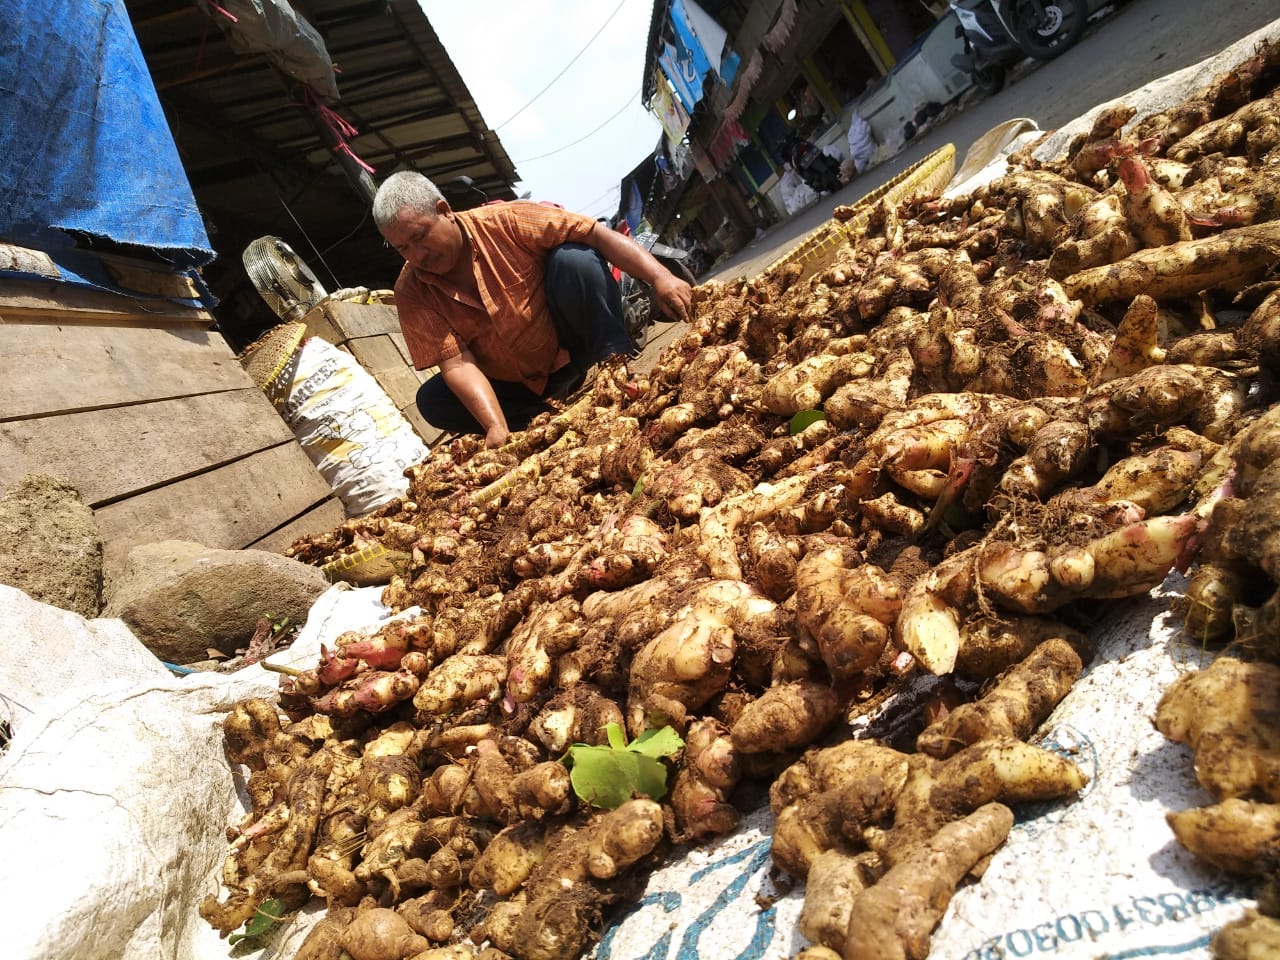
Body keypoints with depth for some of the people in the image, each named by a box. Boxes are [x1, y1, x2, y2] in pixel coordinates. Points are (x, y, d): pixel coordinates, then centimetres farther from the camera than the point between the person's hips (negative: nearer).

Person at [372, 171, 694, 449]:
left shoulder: (504, 221, -15)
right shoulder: (412, 293, -9)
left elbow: (598, 234, -22)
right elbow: (456, 363, -19)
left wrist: (660, 277, -36)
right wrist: (497, 428, -34)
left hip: (576, 355, -3)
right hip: (518, 388, 3)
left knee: (574, 257, -25)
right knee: (432, 401, -16)